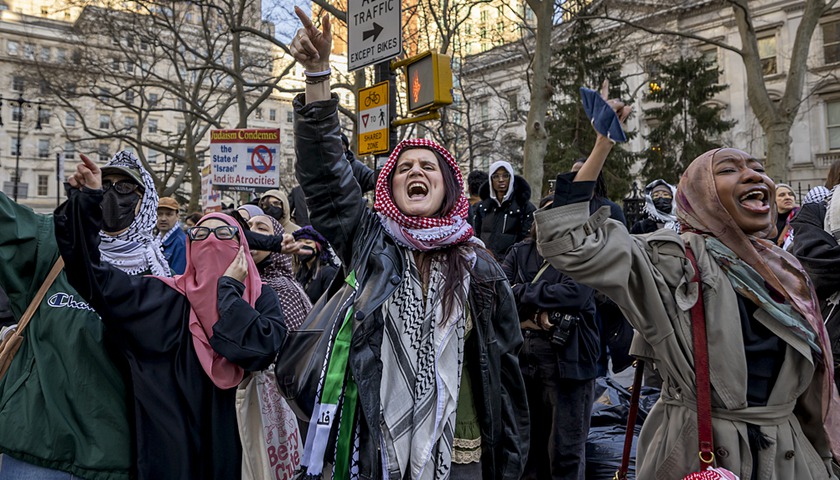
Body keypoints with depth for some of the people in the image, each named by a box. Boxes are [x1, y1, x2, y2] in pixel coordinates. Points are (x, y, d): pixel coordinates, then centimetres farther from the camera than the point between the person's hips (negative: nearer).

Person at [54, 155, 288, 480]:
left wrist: (229, 289, -13)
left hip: (237, 447, 0)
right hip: (171, 448, 0)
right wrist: (88, 200, -13)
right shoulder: (164, 297, -1)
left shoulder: (262, 299, -3)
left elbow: (261, 350, -21)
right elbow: (91, 274, -7)